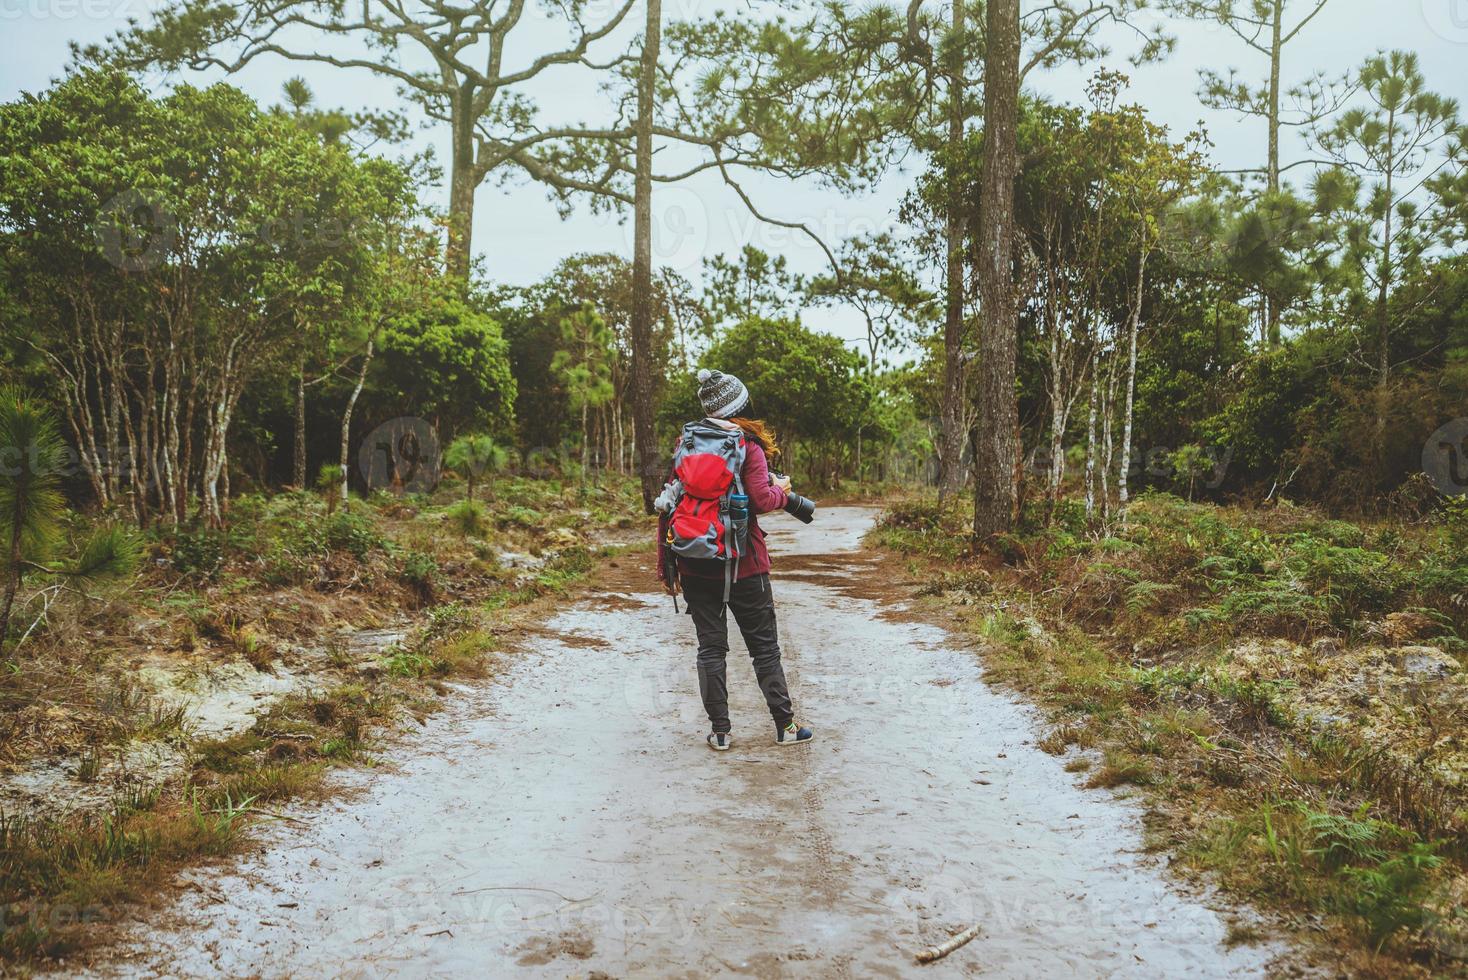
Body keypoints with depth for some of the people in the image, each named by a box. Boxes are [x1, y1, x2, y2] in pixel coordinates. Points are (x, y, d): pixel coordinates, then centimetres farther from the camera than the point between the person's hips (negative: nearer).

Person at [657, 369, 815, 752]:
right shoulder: (748, 446, -8)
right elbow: (760, 501, -17)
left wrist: (665, 566, 8)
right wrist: (781, 490, 6)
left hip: (695, 565, 3)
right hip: (743, 565, -3)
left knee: (710, 647, 9)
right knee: (764, 645, 10)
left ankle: (720, 732, 11)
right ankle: (785, 725, 17)